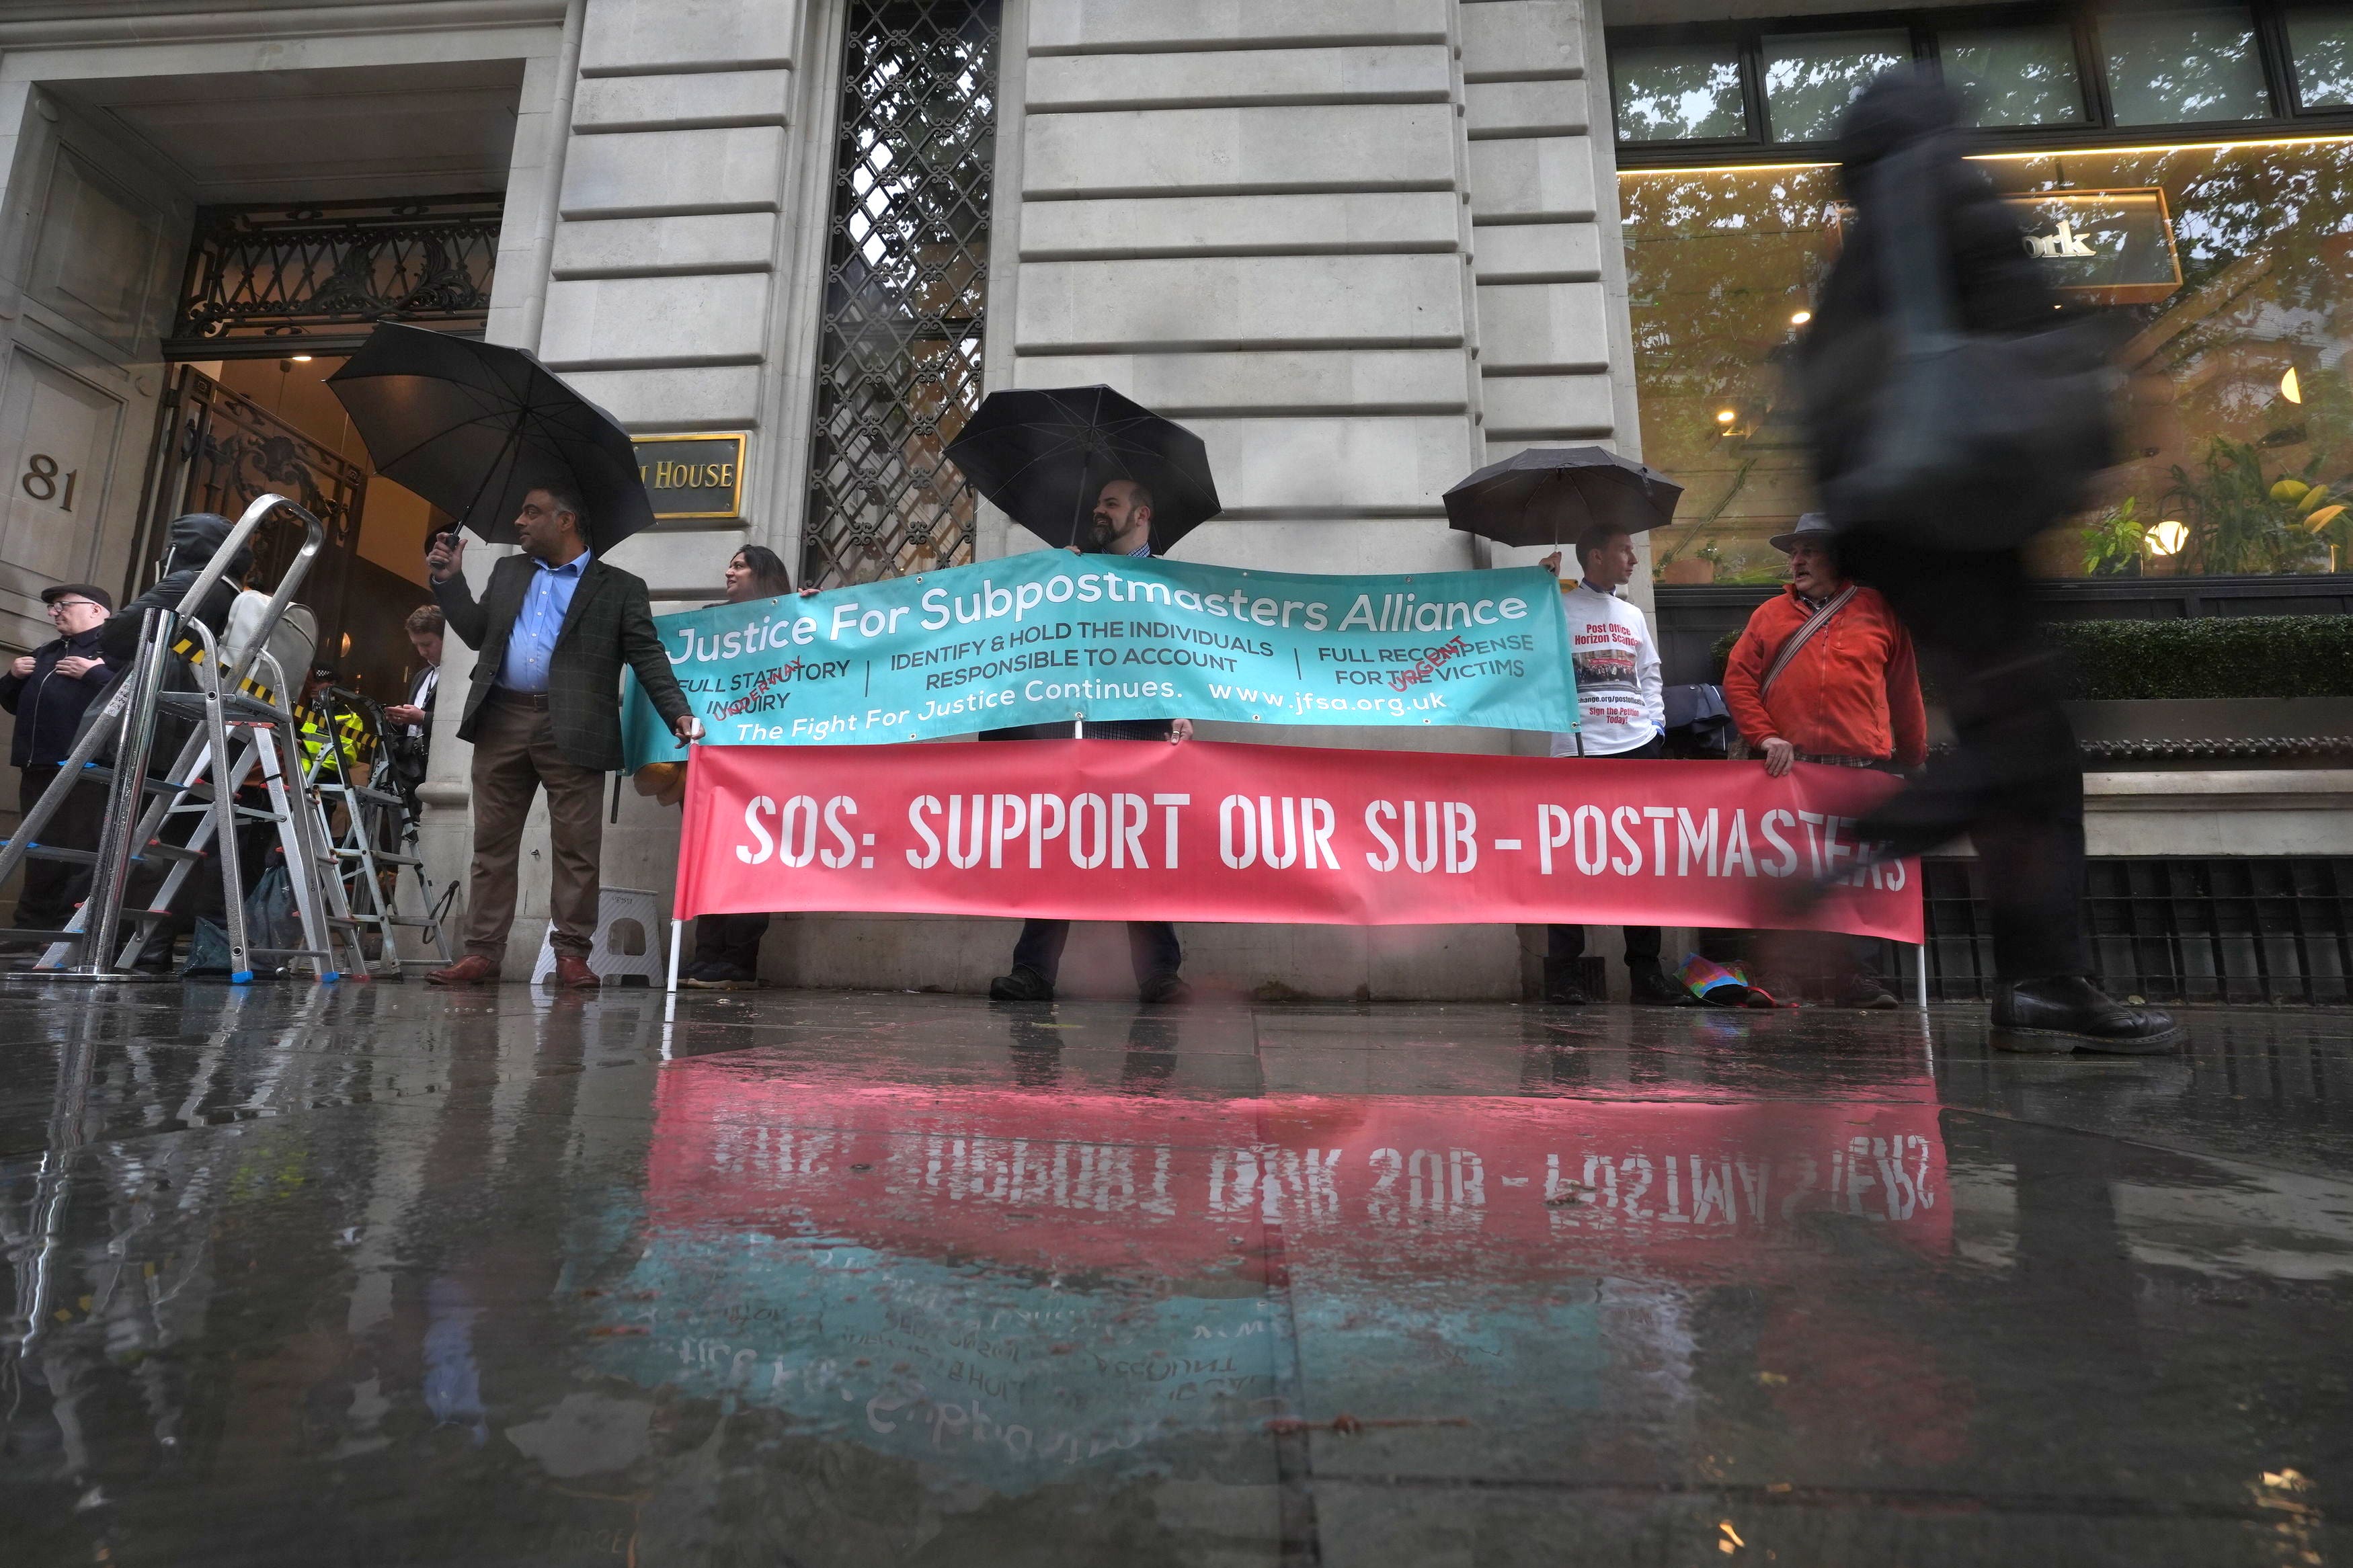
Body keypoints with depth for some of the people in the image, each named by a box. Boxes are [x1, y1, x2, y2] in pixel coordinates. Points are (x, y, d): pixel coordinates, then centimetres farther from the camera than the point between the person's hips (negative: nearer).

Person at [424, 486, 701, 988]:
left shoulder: (620, 587, 6)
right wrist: (449, 581, 11)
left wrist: (678, 713, -11)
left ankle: (572, 954, 4)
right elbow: (478, 633, 22)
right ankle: (482, 952, 14)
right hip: (502, 723, 5)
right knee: (492, 844, 7)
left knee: (576, 848, -3)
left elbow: (648, 657, 0)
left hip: (572, 731, -5)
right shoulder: (507, 572, 22)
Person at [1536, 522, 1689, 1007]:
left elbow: (1650, 675, 24)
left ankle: (1645, 970, 14)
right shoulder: (1559, 610, 3)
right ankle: (1562, 973, 2)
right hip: (1580, 750, -6)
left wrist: (1657, 723, 9)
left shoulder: (1632, 615, 21)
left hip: (1638, 749, 6)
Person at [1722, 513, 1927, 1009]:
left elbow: (1905, 691, 13)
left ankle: (1860, 976, 6)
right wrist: (1765, 736, -7)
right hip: (1788, 766, 0)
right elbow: (1738, 679, 5)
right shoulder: (1770, 614, 13)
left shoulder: (1878, 612, 12)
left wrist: (1913, 758, 11)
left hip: (1864, 769, 0)